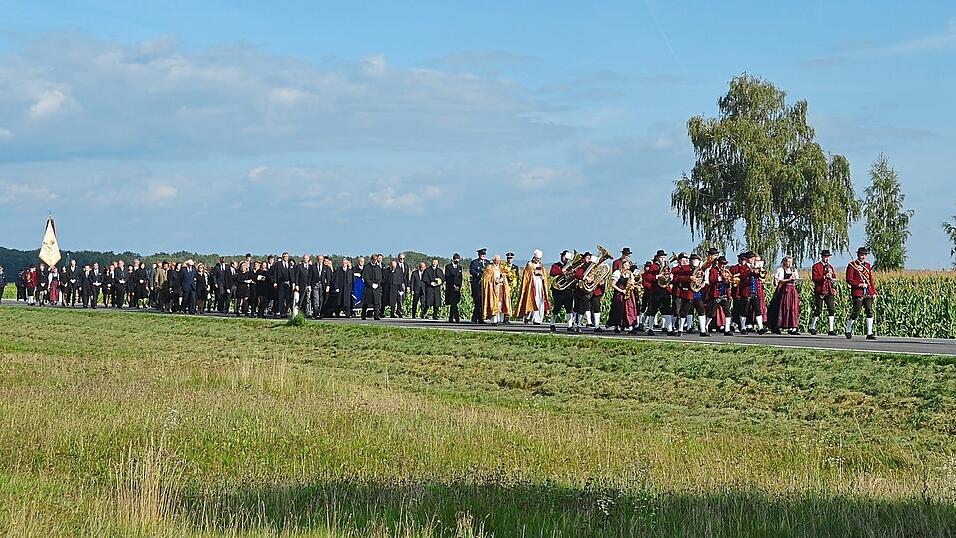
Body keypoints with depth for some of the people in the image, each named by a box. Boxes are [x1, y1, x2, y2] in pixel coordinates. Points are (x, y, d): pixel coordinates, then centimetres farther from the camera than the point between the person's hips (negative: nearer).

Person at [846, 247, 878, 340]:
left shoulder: (868, 265, 16)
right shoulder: (852, 265, -2)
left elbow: (871, 280, 18)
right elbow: (849, 279, -7)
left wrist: (874, 293, 12)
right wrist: (859, 284, -17)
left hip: (868, 293, 5)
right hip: (857, 293, -5)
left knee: (870, 312, -3)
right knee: (855, 313, -2)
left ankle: (869, 333, -2)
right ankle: (848, 331, 16)